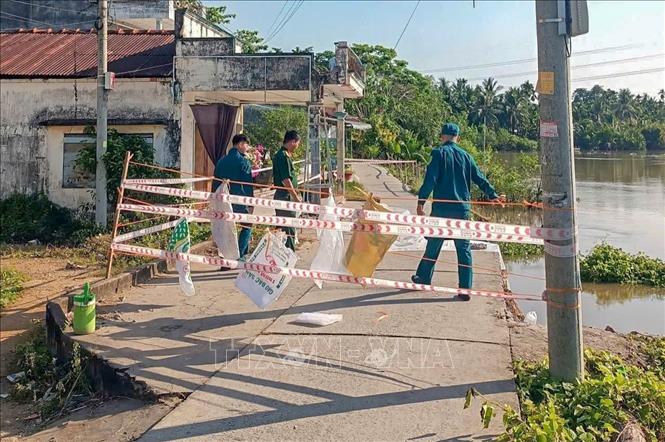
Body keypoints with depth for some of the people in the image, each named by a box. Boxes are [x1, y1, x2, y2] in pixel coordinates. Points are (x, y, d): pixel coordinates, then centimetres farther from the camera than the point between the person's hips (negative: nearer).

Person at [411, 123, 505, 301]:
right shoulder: (465, 156, 9)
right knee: (464, 249, 4)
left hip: (441, 208, -2)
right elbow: (479, 178, 9)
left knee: (433, 245, 13)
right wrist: (493, 195, 15)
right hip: (462, 209, 2)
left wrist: (421, 201, -11)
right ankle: (465, 289, 2)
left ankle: (423, 278, 27)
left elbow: (430, 179, -11)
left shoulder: (439, 153, -2)